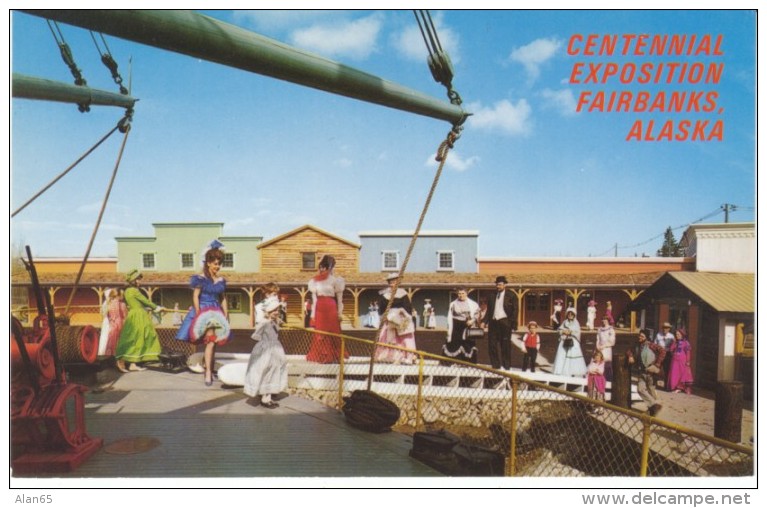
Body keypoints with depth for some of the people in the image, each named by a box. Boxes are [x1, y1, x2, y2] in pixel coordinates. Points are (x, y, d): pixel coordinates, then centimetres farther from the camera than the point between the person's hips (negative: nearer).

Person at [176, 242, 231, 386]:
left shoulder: (221, 280, 10)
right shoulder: (200, 278, -5)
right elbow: (195, 297, -8)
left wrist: (226, 316, 10)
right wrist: (199, 315, -13)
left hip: (217, 312, 6)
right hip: (203, 311, -5)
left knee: (214, 342, 8)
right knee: (210, 340, -16)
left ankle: (209, 370, 20)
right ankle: (208, 373, -13)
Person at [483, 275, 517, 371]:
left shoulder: (510, 296, 1)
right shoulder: (492, 296, 12)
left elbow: (514, 311, -1)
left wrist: (513, 325, -8)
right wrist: (485, 321, 3)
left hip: (504, 322, -4)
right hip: (493, 322, 4)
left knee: (505, 345, 2)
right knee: (492, 345, 4)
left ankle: (506, 366, 11)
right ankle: (495, 366, 14)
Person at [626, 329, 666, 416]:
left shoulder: (650, 345, -11)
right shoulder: (637, 346, 8)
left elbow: (662, 351, -18)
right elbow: (629, 350, 22)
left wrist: (657, 364, -16)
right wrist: (630, 356, -1)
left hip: (650, 371, -6)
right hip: (641, 372, 6)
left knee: (651, 391, 3)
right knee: (640, 389, -2)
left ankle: (652, 409, 16)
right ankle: (654, 405, 9)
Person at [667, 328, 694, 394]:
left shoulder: (686, 342, -5)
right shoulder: (675, 342, 11)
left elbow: (688, 352, -9)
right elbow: (670, 350, 5)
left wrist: (688, 361, -14)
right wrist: (674, 342, -2)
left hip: (683, 361, -5)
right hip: (675, 361, 5)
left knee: (684, 374, -1)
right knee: (675, 374, 3)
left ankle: (687, 389, 7)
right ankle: (678, 388, 11)